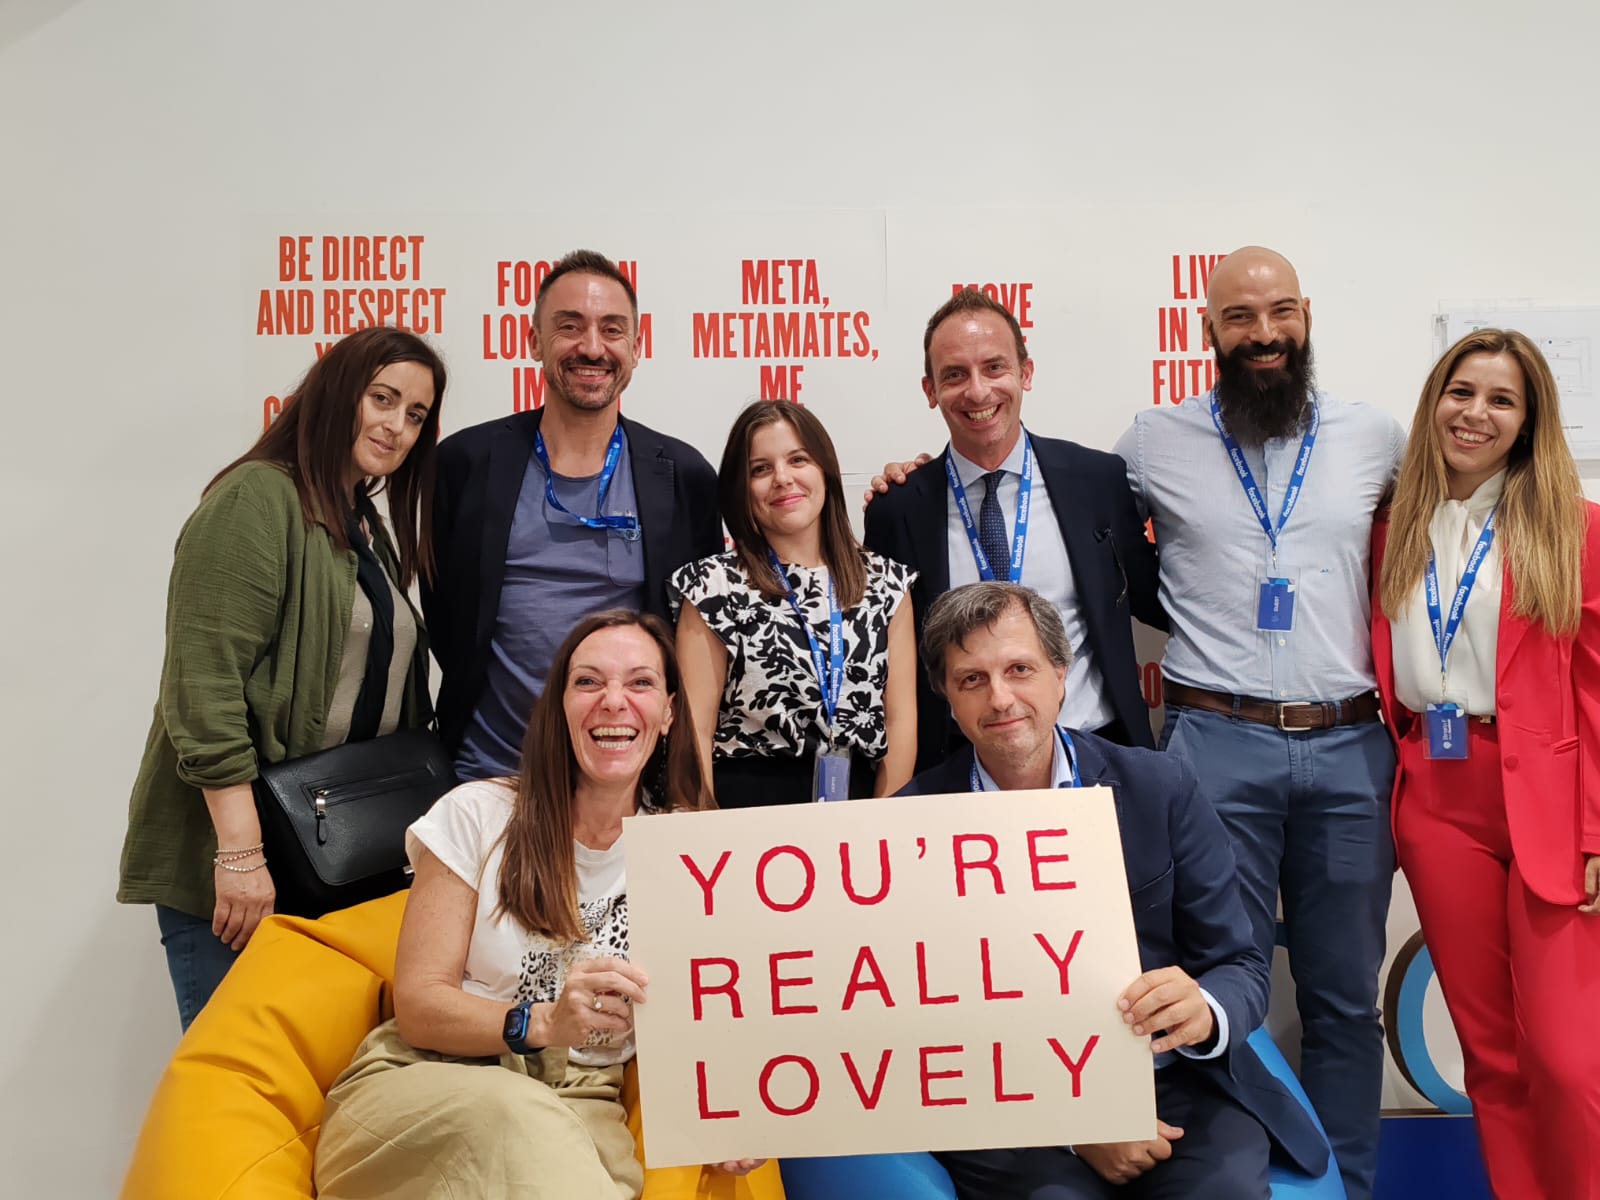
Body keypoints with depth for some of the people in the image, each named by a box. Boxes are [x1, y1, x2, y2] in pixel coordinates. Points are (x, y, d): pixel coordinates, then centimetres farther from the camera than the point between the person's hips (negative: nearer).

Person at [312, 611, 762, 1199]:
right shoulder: (479, 815, -4)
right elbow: (418, 1006, -6)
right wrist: (542, 1023, -26)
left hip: (578, 1109, 1)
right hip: (420, 1083, -1)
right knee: (518, 1115, -36)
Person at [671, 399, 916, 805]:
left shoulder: (886, 584, 8)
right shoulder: (714, 586, 0)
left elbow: (900, 721, 6)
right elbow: (696, 728, -3)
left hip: (859, 801, 3)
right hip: (745, 804, -2)